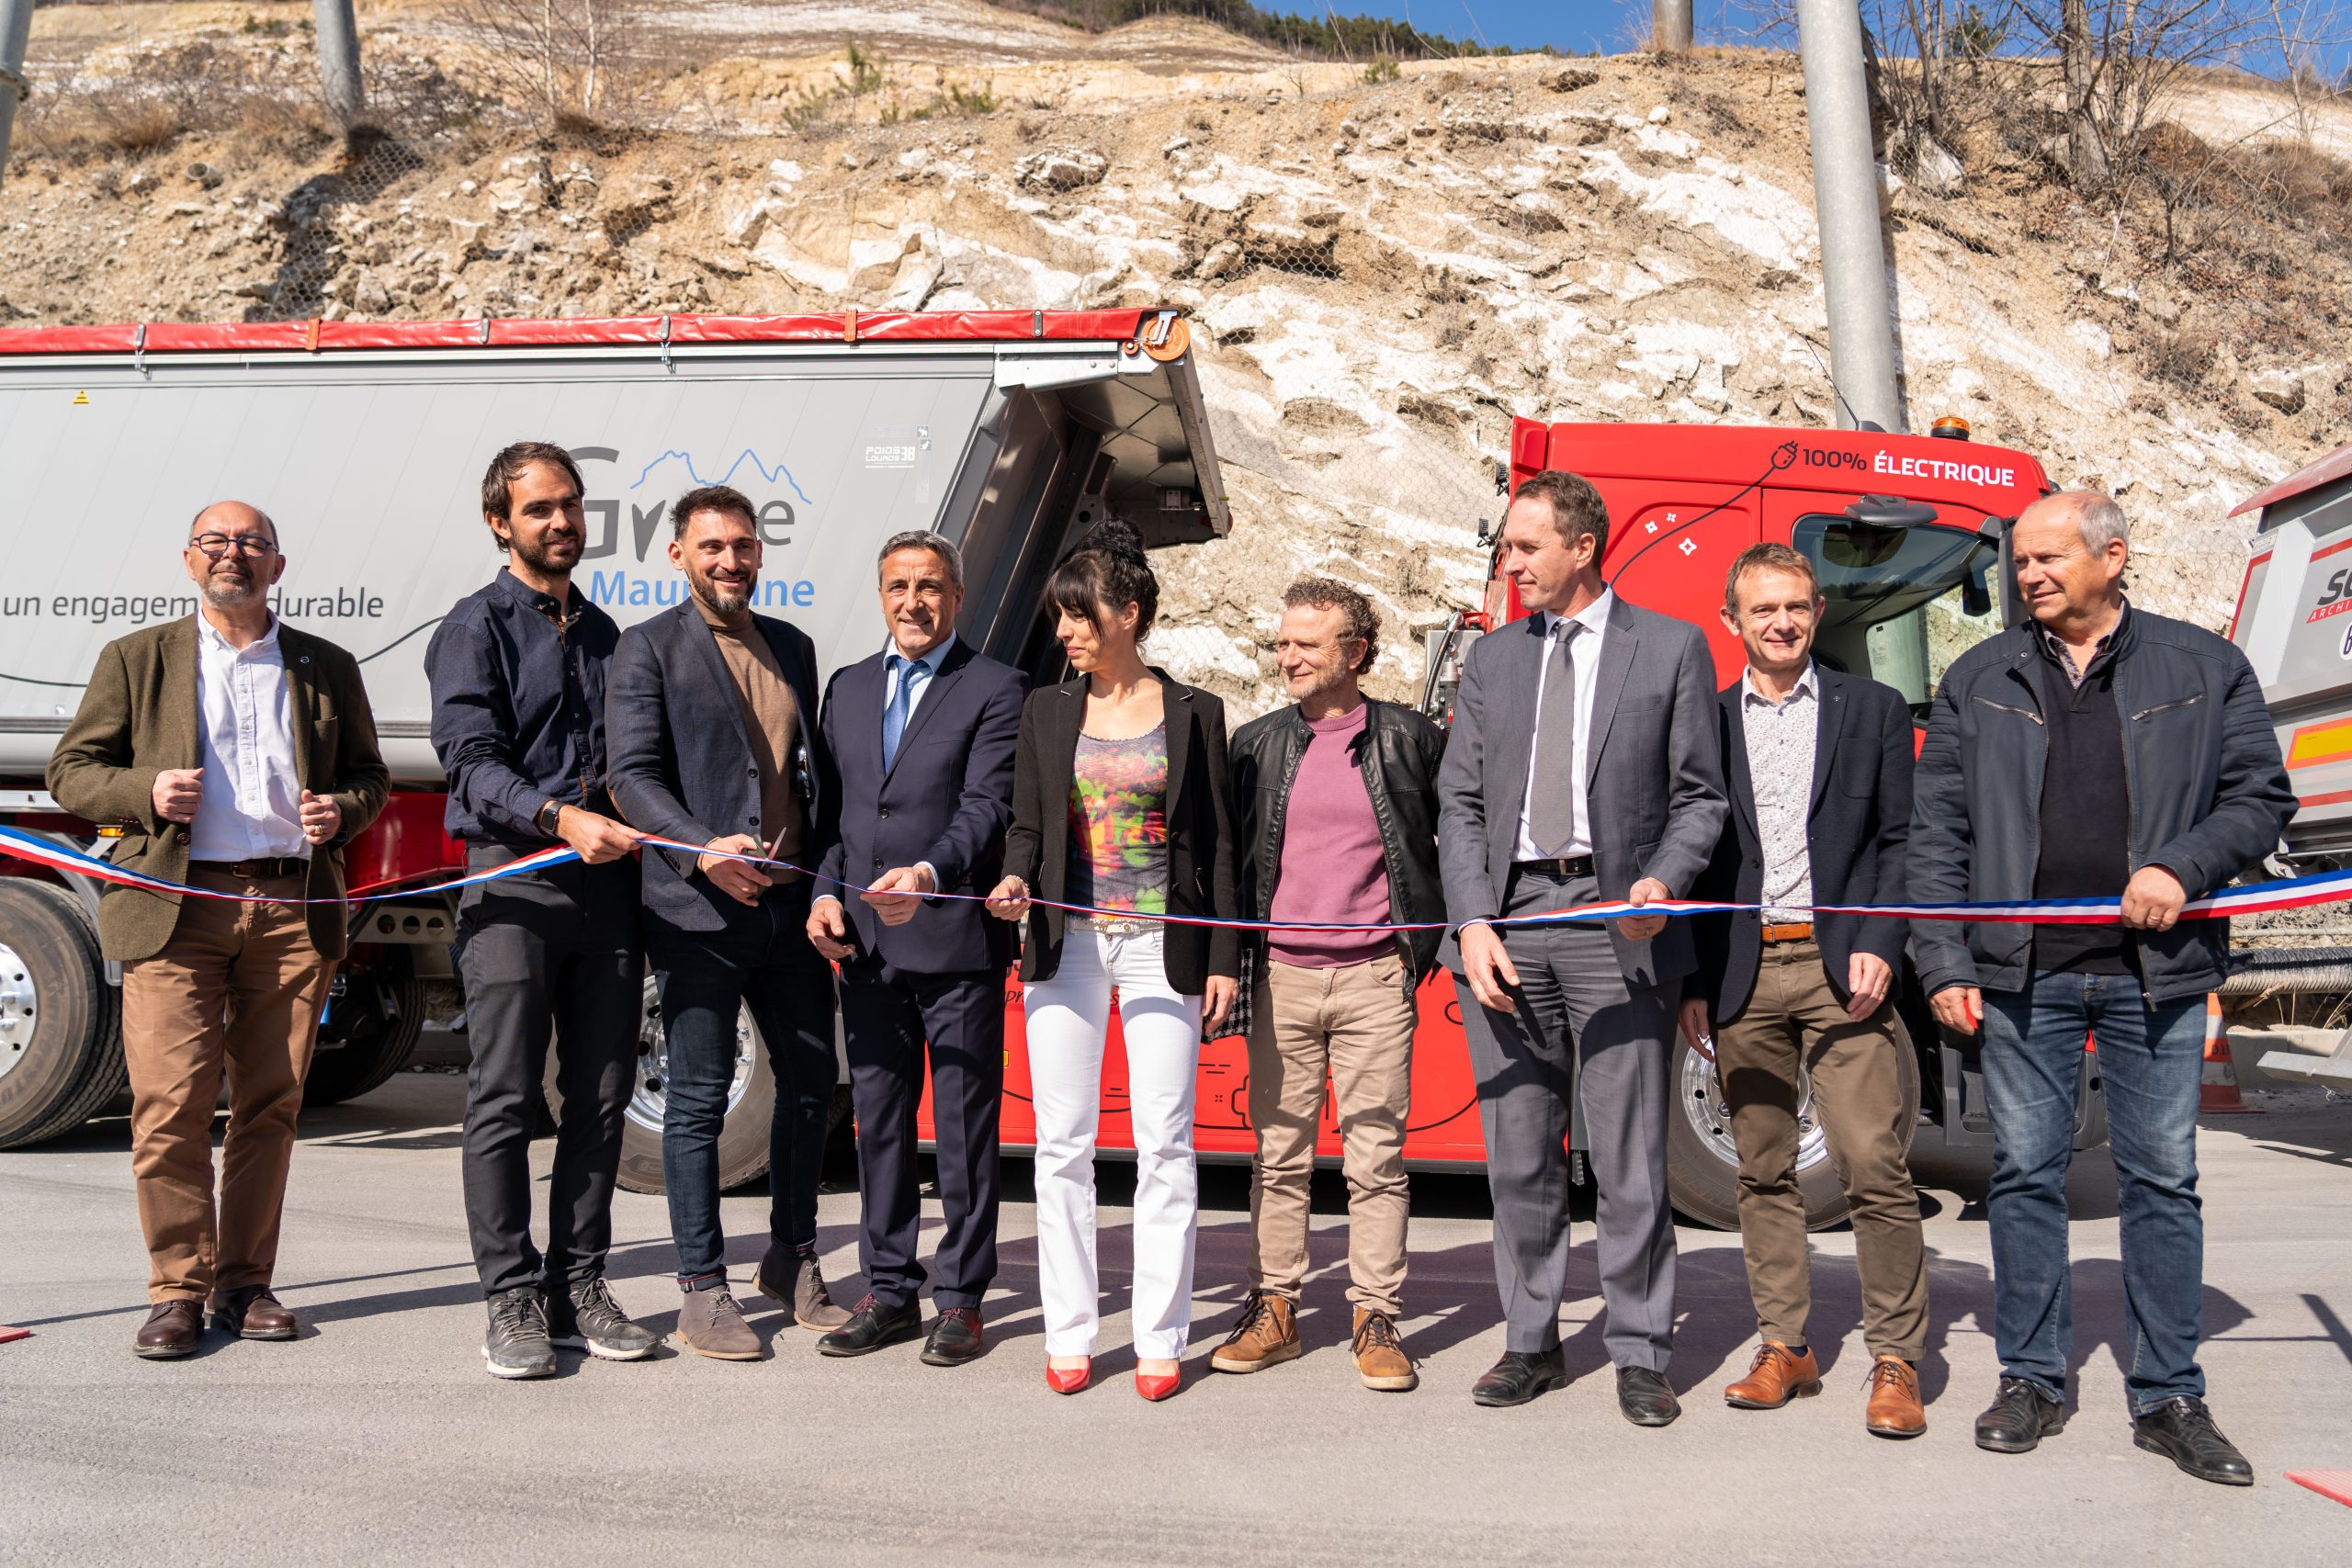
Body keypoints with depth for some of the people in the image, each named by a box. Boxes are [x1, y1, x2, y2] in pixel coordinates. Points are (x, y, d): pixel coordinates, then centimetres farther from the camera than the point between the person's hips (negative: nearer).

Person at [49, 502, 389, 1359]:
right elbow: (70, 771, 10)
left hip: (294, 910, 2)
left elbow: (369, 775, 20)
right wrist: (144, 793, -10)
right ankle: (179, 1289, 5)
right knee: (171, 1102, -7)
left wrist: (340, 811, -2)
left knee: (271, 1103, 4)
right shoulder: (136, 659, 11)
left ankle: (245, 1281, 15)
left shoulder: (328, 668, 14)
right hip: (175, 908, -1)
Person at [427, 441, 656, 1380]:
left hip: (608, 883, 5)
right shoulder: (476, 628, 3)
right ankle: (512, 1302, 6)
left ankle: (579, 1287, 15)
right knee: (505, 1100, -2)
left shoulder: (605, 635, 21)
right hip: (514, 883, -5)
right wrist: (562, 819, -23)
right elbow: (470, 761, -9)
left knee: (600, 1098, 6)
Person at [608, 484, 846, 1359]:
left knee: (811, 1084, 11)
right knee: (698, 1099, 1)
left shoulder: (794, 647, 16)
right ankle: (703, 1293, 12)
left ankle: (791, 1261, 29)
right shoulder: (649, 649, 0)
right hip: (698, 910, -5)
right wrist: (703, 851, -23)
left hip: (793, 905, 6)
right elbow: (634, 774, -8)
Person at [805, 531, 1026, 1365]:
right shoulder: (848, 688, 16)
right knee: (878, 1121, 12)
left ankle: (960, 1301, 14)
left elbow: (987, 808, -12)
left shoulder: (996, 690, -2)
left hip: (958, 942, -5)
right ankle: (889, 1291, 23)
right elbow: (835, 805, 17)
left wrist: (927, 875, -29)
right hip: (865, 945, 5)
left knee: (965, 1127, 3)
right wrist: (826, 891, 1)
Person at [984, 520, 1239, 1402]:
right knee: (1063, 1143, 4)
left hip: (1162, 947, -2)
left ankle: (1160, 1340, 9)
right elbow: (1027, 824, 9)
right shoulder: (1047, 712, 9)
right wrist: (1016, 882, -13)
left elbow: (1216, 842, 4)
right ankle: (1069, 1336, 15)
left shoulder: (1192, 714, 3)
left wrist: (1223, 957, -1)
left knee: (1164, 1143, -1)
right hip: (1067, 942, 2)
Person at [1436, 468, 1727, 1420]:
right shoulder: (1491, 660, 14)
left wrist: (1663, 881, -14)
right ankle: (1531, 1342, 21)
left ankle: (1639, 1355, 13)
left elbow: (1699, 797, 4)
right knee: (1519, 1154, 9)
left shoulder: (1672, 649, 5)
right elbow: (1460, 804, 10)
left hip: (1614, 921, -3)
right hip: (1508, 918, 3)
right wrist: (1472, 924, -3)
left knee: (1630, 1156, 0)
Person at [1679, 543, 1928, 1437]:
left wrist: (1878, 945, -8)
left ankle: (1895, 1361, 3)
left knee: (1875, 1165, -8)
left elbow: (1899, 840, 6)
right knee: (1763, 1171, 7)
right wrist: (1691, 982, 5)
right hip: (1742, 972, 2)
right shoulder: (1707, 722, 11)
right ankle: (1784, 1347, 17)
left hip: (1839, 968, -2)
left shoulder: (1873, 710, 8)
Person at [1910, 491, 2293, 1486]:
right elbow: (1937, 831, 6)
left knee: (2162, 1179, 4)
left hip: (2155, 968, -1)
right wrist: (1944, 963, -2)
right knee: (2024, 1173, 5)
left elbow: (2260, 796, 6)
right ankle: (2032, 1381, 17)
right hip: (2022, 968, 1)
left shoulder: (2205, 669, 7)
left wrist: (2182, 869, -13)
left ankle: (2168, 1399, 15)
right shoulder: (1978, 682, 8)